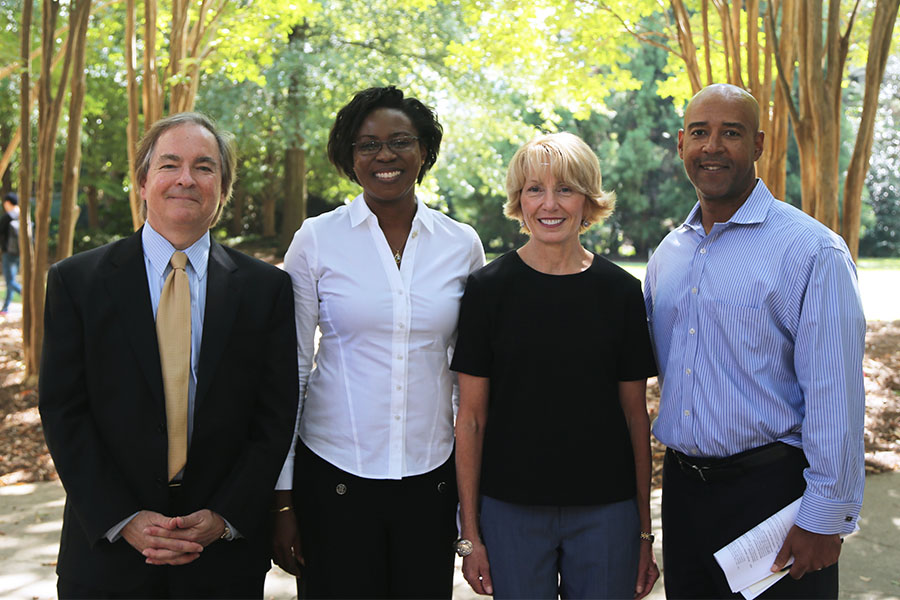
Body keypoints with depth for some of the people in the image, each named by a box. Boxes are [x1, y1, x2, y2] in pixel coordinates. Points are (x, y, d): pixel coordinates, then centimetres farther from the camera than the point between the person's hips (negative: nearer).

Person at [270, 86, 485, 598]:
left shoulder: (462, 245, 2)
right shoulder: (317, 240, -3)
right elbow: (289, 369, 0)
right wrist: (282, 498, -1)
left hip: (431, 475, 2)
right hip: (333, 475, -2)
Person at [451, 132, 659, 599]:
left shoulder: (620, 291, 0)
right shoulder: (488, 288, -4)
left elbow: (636, 414, 4)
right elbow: (471, 416, -2)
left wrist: (645, 530, 4)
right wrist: (470, 533, -3)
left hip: (606, 509, 1)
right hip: (510, 508, -1)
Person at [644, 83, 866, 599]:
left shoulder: (812, 250, -12)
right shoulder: (669, 253, 9)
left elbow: (835, 397, -15)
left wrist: (825, 520, -15)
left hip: (771, 491, -6)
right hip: (682, 486, 6)